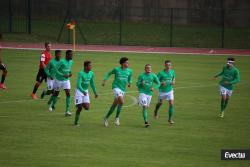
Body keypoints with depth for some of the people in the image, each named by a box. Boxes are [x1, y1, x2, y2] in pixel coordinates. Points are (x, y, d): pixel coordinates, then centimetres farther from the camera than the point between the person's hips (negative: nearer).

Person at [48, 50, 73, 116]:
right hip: (59, 80, -5)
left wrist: (70, 73, 0)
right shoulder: (62, 61, -23)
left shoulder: (71, 62, -1)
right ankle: (51, 104, 44)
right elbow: (55, 70, -22)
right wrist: (63, 75, -29)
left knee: (68, 94, -11)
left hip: (66, 80, 5)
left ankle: (67, 110, -12)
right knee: (56, 93, 13)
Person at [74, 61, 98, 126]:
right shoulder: (81, 73, -21)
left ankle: (82, 104, 27)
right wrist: (83, 91, -43)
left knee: (87, 108, -7)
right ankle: (76, 122, 9)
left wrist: (95, 92, 15)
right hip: (79, 91, -5)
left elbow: (92, 83, 14)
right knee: (79, 108, -7)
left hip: (86, 91, 5)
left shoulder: (91, 73, -1)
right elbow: (78, 84, -28)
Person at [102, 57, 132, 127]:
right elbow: (109, 74, 10)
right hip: (116, 87, -5)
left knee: (115, 104, 9)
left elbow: (130, 79, 19)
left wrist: (129, 83, -2)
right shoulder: (116, 69, -5)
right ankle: (117, 117, -9)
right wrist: (104, 80, -2)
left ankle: (106, 117, 26)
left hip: (123, 89, 5)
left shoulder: (129, 71, 4)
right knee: (121, 101, -25)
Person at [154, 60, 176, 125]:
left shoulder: (172, 72, -3)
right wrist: (161, 83, -29)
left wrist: (173, 82, -5)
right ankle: (156, 112, 51)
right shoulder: (161, 73, -17)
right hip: (162, 91, -2)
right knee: (160, 103, 17)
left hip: (170, 90, 2)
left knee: (171, 104, -12)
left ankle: (170, 119, -2)